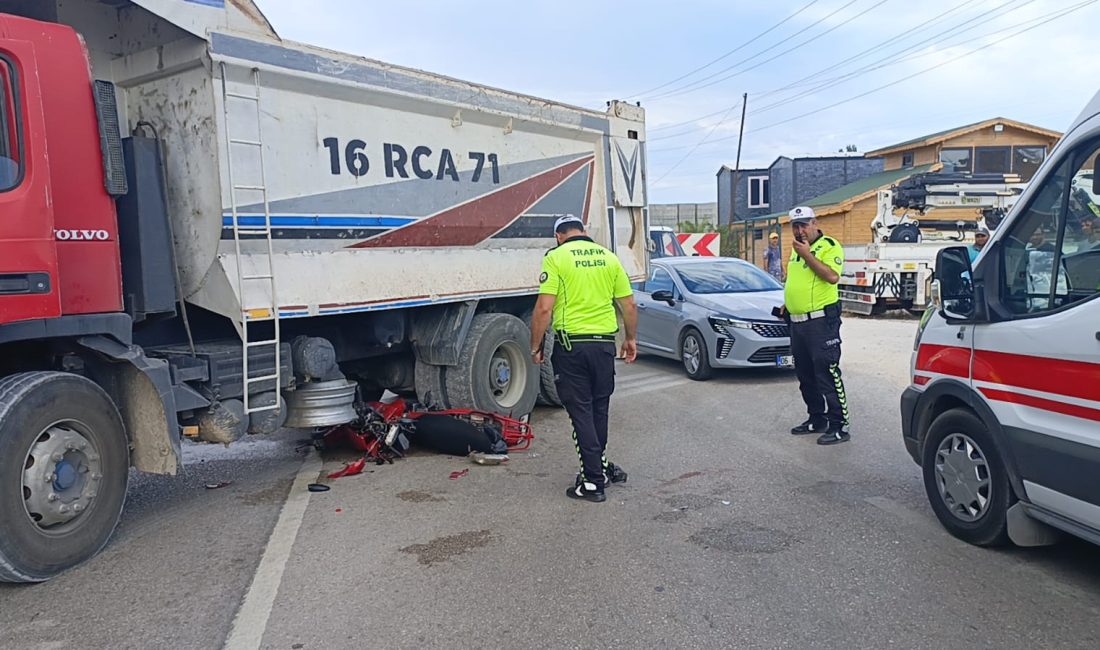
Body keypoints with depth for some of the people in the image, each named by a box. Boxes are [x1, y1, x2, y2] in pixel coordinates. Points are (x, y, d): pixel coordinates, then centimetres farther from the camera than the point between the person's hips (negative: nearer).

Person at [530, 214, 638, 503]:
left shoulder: (556, 257, -5)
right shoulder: (609, 257, 8)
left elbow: (544, 308, -13)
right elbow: (629, 305, 9)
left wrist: (535, 346, -3)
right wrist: (631, 339, 21)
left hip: (571, 345, -4)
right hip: (605, 344, 4)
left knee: (581, 412, 3)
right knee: (599, 408, 20)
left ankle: (594, 481, 6)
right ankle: (599, 465, 35)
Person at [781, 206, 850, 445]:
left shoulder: (829, 246, -8)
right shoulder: (796, 249, 17)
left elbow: (832, 276, -23)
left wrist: (807, 255, -19)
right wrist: (788, 301, 14)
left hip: (821, 320, -9)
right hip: (797, 321, 9)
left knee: (827, 374, -8)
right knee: (805, 375, 15)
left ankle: (839, 426, -2)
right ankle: (817, 419, 27)